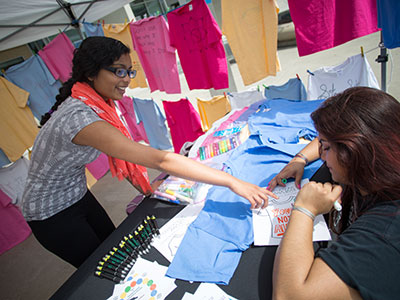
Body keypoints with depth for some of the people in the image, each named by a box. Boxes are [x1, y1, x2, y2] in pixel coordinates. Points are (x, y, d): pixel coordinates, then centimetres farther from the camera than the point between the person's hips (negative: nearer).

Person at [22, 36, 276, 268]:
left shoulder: (95, 103, -7)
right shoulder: (81, 118, -37)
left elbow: (119, 151, 2)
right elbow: (161, 160, -44)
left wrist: (147, 191, -1)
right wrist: (232, 182, -42)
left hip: (78, 195, 7)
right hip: (53, 213, -7)